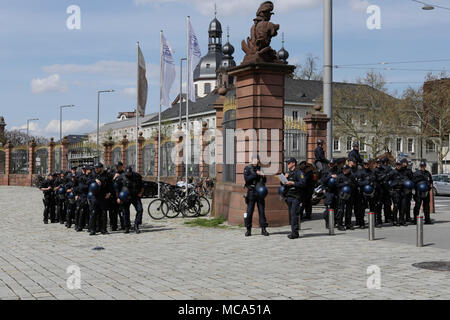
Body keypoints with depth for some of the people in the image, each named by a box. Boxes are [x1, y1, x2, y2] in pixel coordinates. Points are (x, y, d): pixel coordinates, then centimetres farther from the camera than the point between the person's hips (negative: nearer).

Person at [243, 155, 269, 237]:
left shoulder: (260, 168, 15)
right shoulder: (247, 168, 1)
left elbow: (265, 181, 19)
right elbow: (246, 179, -14)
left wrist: (263, 176, -3)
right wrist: (256, 174, -15)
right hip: (251, 191, -4)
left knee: (262, 210, 2)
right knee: (249, 211, -2)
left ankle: (263, 229, 6)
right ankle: (248, 230, 7)